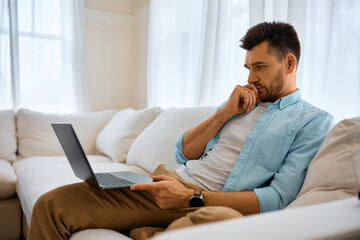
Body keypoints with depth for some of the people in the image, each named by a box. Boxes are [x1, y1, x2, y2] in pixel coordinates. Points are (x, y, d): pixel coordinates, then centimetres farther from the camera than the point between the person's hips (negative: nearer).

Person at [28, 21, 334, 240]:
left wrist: (192, 197, -15)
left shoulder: (315, 121, 6)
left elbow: (279, 197, -7)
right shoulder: (240, 102, 21)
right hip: (172, 185, 5)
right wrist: (224, 113, 3)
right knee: (53, 203, -11)